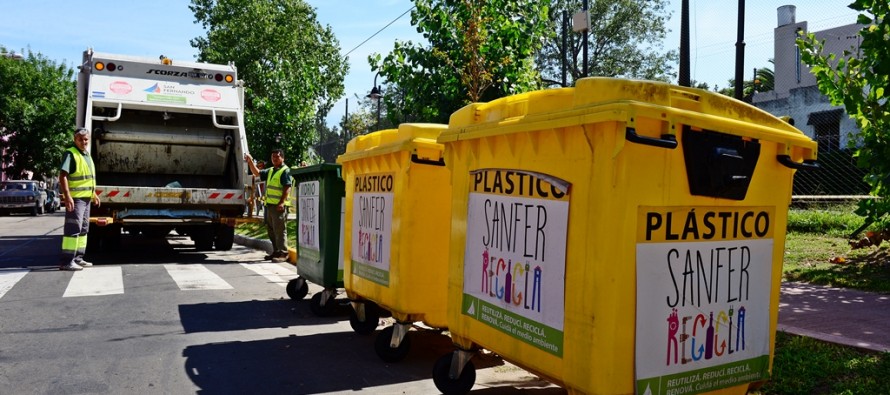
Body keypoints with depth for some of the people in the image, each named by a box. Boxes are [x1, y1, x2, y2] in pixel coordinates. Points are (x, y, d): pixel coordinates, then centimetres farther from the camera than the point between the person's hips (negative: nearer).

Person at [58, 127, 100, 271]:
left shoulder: (87, 155, 18)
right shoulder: (71, 154, -10)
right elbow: (63, 175, -20)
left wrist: (94, 194, 27)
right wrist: (67, 196, -27)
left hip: (86, 198, 10)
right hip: (75, 198, -10)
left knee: (83, 228, 15)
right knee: (73, 229, -11)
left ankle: (77, 258, 24)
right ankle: (66, 261, -10)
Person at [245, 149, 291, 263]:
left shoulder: (285, 171, -7)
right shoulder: (270, 171, 19)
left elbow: (287, 188, -14)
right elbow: (257, 173, 23)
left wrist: (282, 202, -22)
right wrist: (250, 162, 9)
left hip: (278, 205, -9)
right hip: (268, 204, 9)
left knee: (279, 230, -8)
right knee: (271, 230, 14)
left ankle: (283, 253, -5)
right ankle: (276, 251, 23)